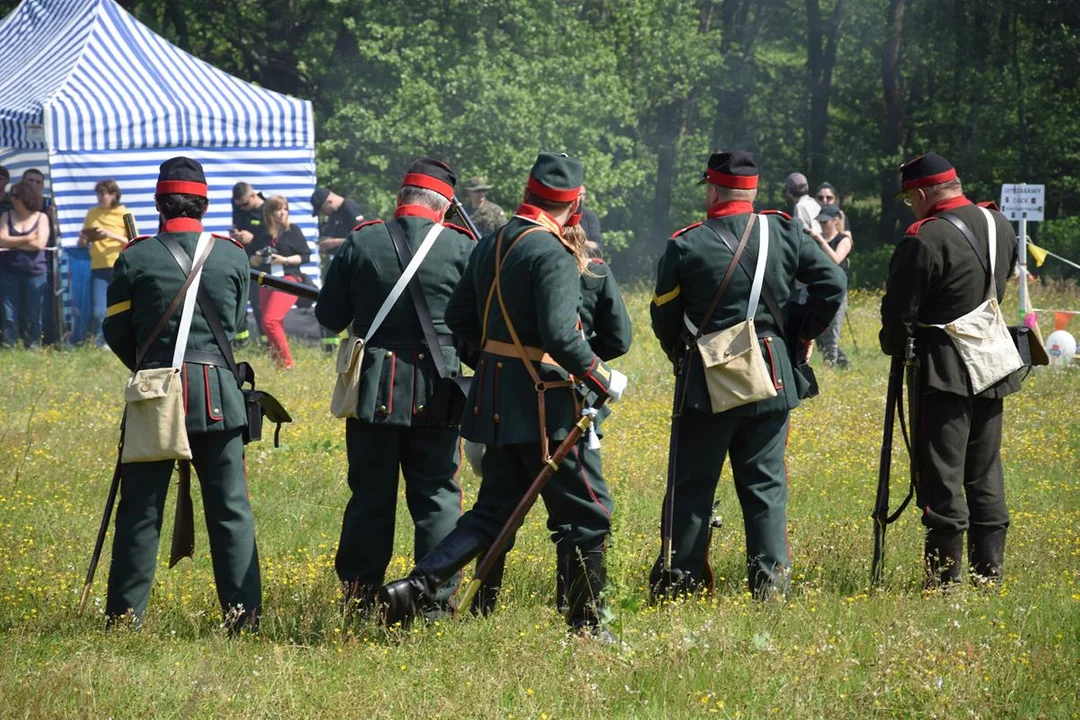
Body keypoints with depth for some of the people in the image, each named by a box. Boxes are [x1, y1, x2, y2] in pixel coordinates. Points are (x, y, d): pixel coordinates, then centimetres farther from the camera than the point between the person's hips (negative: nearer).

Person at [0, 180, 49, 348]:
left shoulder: (41, 218, 2)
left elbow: (39, 244, -10)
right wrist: (27, 239, -9)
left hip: (34, 271, -1)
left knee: (33, 314, 3)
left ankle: (33, 345, 9)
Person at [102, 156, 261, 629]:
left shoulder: (136, 258, -3)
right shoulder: (233, 256, 2)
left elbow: (117, 332, 5)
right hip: (217, 394, 1)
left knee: (140, 508, 5)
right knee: (231, 508, 6)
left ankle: (125, 613, 6)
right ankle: (243, 610, 4)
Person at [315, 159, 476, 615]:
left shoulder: (361, 243, -3)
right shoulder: (460, 248, -5)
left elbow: (329, 317, 2)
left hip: (374, 389, 1)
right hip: (436, 389, -1)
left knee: (370, 495, 9)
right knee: (437, 498, 6)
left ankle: (359, 597, 13)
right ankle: (437, 598, 3)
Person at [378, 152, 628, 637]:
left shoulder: (490, 246, 9)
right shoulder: (553, 253, -16)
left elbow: (458, 316, 17)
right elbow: (560, 335, -25)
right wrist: (603, 380, -12)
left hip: (495, 397, 8)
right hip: (539, 402, -8)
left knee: (493, 513, 14)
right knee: (585, 519, 4)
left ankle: (414, 588, 1)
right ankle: (586, 626, 9)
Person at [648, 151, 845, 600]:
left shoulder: (686, 246, -6)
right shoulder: (784, 233, 0)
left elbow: (663, 316, -1)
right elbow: (832, 283, 0)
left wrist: (679, 353, 18)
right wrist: (805, 335, 12)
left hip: (708, 379, -2)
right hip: (771, 377, 2)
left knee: (692, 483, 6)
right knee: (765, 482, 8)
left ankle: (679, 579, 9)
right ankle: (771, 578, 4)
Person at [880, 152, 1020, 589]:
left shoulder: (924, 239, -17)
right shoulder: (1000, 225, 6)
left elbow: (899, 312, -14)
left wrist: (895, 346, 5)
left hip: (944, 371, -7)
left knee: (942, 476, -3)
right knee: (985, 475, 13)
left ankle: (944, 576, -3)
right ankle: (989, 571, 16)